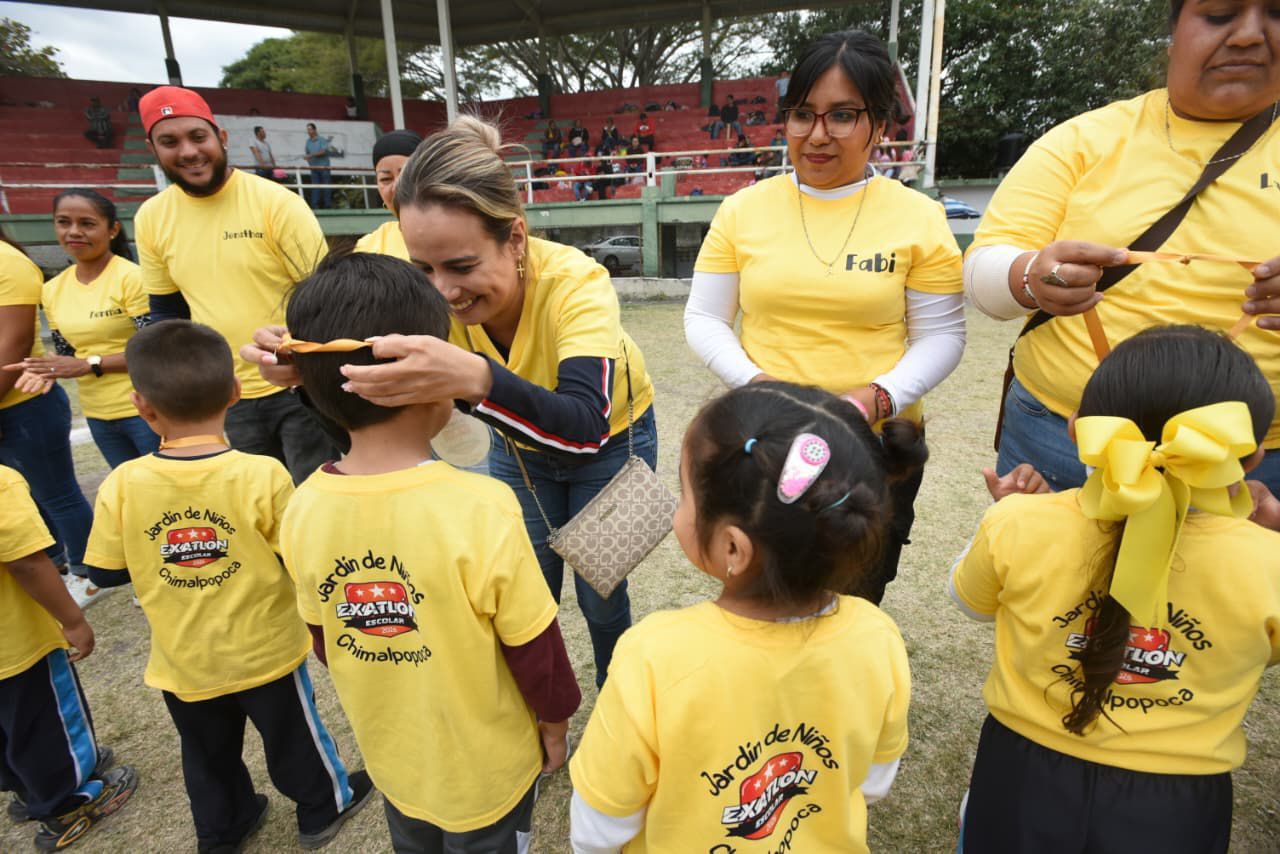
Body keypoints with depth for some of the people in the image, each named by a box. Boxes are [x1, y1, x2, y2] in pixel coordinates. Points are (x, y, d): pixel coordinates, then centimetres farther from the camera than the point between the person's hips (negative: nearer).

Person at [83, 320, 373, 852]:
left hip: (182, 663, 3)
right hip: (264, 652, -2)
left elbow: (104, 574, -6)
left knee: (207, 753, 27)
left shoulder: (121, 486, -18)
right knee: (293, 738, 22)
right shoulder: (262, 475, -25)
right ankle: (324, 808, 44)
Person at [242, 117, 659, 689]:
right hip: (518, 446, 4)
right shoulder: (429, 293, -25)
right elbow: (382, 389, -21)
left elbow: (584, 428, -50)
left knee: (601, 600, 7)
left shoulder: (575, 283, -38)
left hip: (610, 438, -3)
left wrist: (474, 379, -68)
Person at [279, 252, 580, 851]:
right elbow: (532, 647, -21)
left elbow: (325, 641, -2)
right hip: (485, 762, -4)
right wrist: (555, 724, -1)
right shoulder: (481, 509, -33)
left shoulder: (303, 511, -17)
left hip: (389, 753, 4)